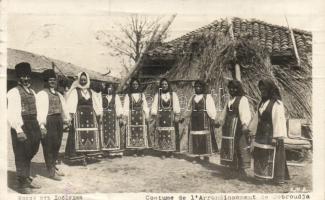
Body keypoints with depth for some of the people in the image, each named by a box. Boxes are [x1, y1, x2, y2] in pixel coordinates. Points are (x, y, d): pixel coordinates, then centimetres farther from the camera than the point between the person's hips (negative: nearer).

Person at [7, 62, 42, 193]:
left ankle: (26, 179, 32)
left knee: (30, 153, 16)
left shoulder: (32, 92, 15)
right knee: (21, 155, 0)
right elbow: (12, 113, -16)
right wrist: (18, 130, -22)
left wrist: (40, 126, 10)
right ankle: (22, 184, 11)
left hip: (33, 127, 7)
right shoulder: (14, 92, -9)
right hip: (21, 127, -7)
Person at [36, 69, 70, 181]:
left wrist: (67, 119, 16)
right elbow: (40, 110, -15)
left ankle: (53, 167, 28)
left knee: (57, 145, 14)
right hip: (49, 121, -8)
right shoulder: (42, 94, -7)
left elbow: (63, 108, 19)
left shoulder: (58, 95, 18)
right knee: (49, 146, -2)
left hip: (58, 120, 8)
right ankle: (51, 172, 6)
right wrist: (42, 124, -22)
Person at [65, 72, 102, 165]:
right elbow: (71, 103, -6)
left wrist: (97, 113, 12)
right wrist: (71, 114, -17)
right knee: (79, 135, -6)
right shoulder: (75, 91, 1)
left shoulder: (90, 91, 15)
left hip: (90, 116, 5)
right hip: (79, 115, -5)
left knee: (91, 134, 3)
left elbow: (94, 104, 18)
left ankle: (87, 155, 10)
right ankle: (80, 156, -2)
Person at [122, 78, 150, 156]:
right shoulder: (128, 95, 6)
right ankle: (135, 150, -3)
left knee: (141, 132, -4)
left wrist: (147, 115, 4)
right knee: (133, 132, -6)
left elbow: (145, 106, 12)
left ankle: (141, 150, -1)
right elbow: (126, 107, 2)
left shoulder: (142, 95, 13)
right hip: (131, 116, -2)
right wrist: (126, 116, -8)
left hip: (141, 115, 2)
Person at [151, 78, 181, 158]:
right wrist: (154, 114, -11)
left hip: (171, 116, 0)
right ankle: (163, 152, 2)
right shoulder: (157, 95, 7)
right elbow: (154, 105, 2)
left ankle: (170, 150, 7)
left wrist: (177, 115, -10)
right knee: (161, 134, -3)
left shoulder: (173, 94, 6)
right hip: (161, 116, 0)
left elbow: (176, 105, 0)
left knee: (171, 134, -2)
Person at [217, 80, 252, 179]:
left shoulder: (243, 99, -9)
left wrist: (245, 124, -31)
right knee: (229, 147, 11)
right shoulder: (230, 100, 15)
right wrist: (222, 122, 29)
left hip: (238, 126, -8)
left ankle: (242, 169, 1)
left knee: (240, 147, -6)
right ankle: (233, 167, 23)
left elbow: (245, 113, -19)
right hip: (228, 127, 8)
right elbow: (225, 113, 26)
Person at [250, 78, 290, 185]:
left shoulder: (277, 103, -14)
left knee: (272, 156, -1)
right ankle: (263, 175, 24)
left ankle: (278, 178, 9)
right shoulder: (262, 102, 10)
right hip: (261, 134, 8)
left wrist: (276, 137, -21)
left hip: (270, 135, -8)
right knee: (260, 155, 12)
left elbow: (278, 120, -18)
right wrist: (250, 128, 20)